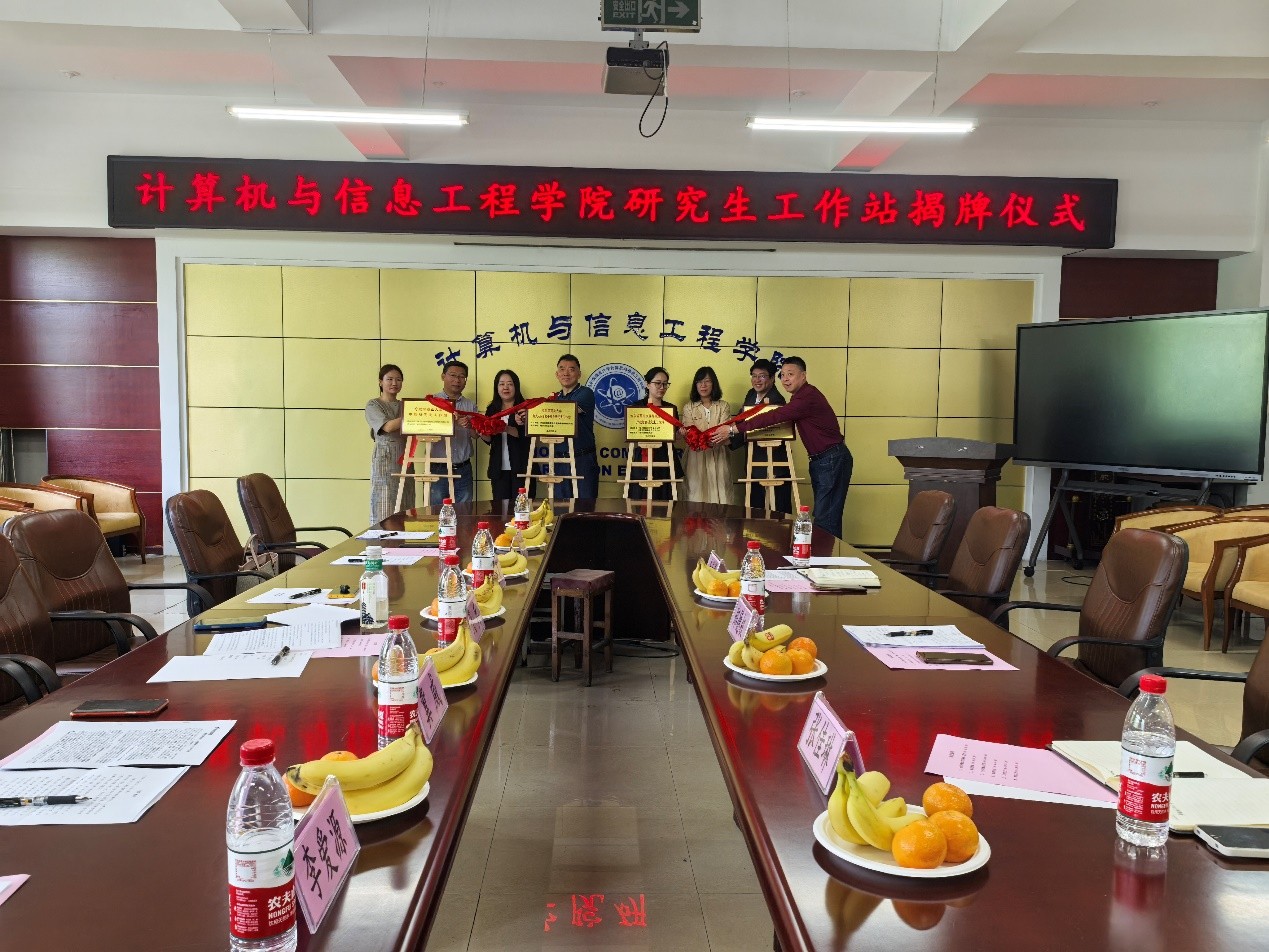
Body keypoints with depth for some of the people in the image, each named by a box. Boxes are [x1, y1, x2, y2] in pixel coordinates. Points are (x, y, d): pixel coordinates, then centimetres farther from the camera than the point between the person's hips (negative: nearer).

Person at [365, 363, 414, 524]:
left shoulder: (405, 405, 17)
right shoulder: (373, 406, 2)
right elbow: (388, 426, -14)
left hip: (405, 462, 5)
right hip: (385, 462, -5)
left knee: (405, 511, 1)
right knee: (384, 513, -7)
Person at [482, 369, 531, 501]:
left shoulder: (525, 408, -1)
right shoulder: (492, 409, 12)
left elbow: (527, 434, -14)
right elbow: (488, 440, 9)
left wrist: (506, 429, -28)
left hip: (521, 468, -4)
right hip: (499, 468, 4)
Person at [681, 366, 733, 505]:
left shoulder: (724, 406, 9)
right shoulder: (689, 408, 10)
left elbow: (724, 433, -4)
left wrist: (712, 443, -26)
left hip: (718, 457, 0)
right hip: (696, 457, 0)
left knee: (719, 494, -4)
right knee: (697, 495, -4)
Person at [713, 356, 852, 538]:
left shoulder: (808, 396, -20)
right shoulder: (800, 396, 14)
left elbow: (775, 417, -26)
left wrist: (733, 429, -24)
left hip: (833, 460, -11)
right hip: (820, 461, 11)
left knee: (825, 519, -10)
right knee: (820, 516, 13)